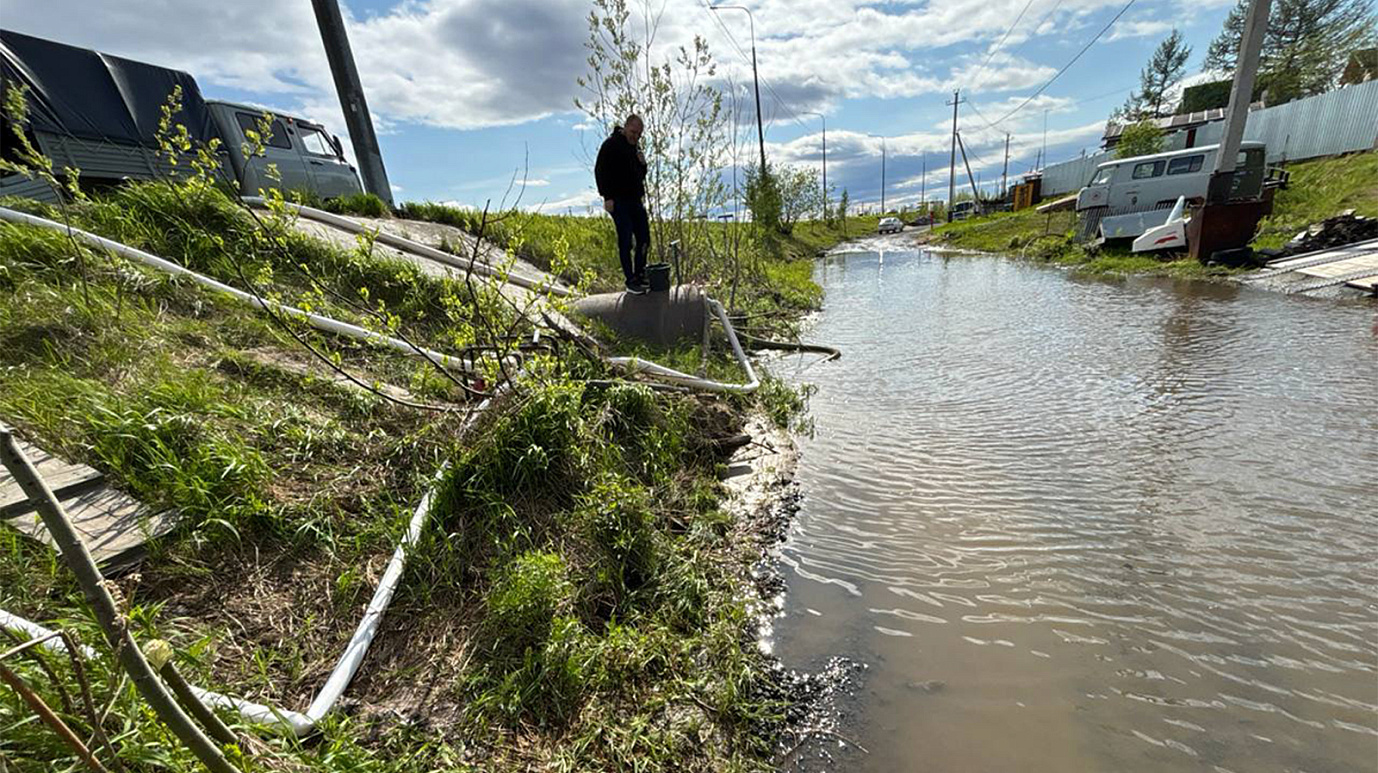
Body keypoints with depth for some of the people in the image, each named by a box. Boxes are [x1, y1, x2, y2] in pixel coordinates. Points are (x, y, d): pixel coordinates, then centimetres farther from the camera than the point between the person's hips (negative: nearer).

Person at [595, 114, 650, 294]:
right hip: (618, 201, -7)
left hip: (635, 200, 8)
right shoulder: (611, 144, -5)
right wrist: (607, 197, -17)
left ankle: (640, 276, 17)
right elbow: (600, 171, -9)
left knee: (644, 239, 5)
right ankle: (631, 281, -1)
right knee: (626, 240, -7)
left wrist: (642, 164, 3)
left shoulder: (636, 146, 18)